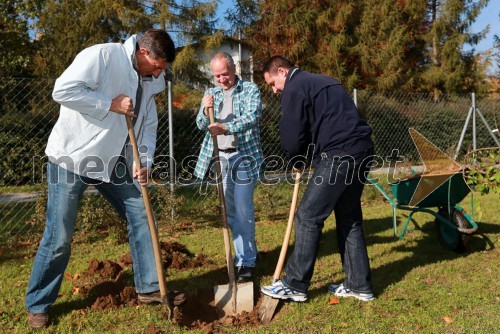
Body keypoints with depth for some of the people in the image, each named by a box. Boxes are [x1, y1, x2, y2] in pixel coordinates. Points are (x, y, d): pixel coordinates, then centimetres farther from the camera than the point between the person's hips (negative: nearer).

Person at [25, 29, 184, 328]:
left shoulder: (149, 81, 8)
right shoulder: (103, 55, -15)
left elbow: (149, 125, 9)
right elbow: (63, 90, -23)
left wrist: (144, 162, -5)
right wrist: (111, 104, -21)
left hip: (114, 161, 7)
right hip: (72, 158, -7)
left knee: (140, 217, 5)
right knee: (59, 237, -1)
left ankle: (150, 287, 19)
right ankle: (38, 305, 18)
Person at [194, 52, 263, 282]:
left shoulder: (250, 90, -1)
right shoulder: (211, 94, 14)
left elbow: (252, 117, -17)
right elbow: (201, 125, 7)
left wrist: (225, 128, -32)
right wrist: (205, 111, -16)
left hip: (244, 157, -5)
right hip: (220, 158, 5)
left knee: (243, 210, -8)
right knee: (229, 211, 10)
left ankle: (246, 262, -1)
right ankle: (244, 252, 23)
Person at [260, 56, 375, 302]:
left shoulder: (294, 88, -2)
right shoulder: (322, 81, 27)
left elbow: (291, 139, -7)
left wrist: (298, 161, 15)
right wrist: (302, 159, 20)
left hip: (338, 155, -9)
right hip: (361, 151, 10)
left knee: (308, 217, -2)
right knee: (349, 218, 15)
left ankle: (295, 285, 6)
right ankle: (359, 285, 22)